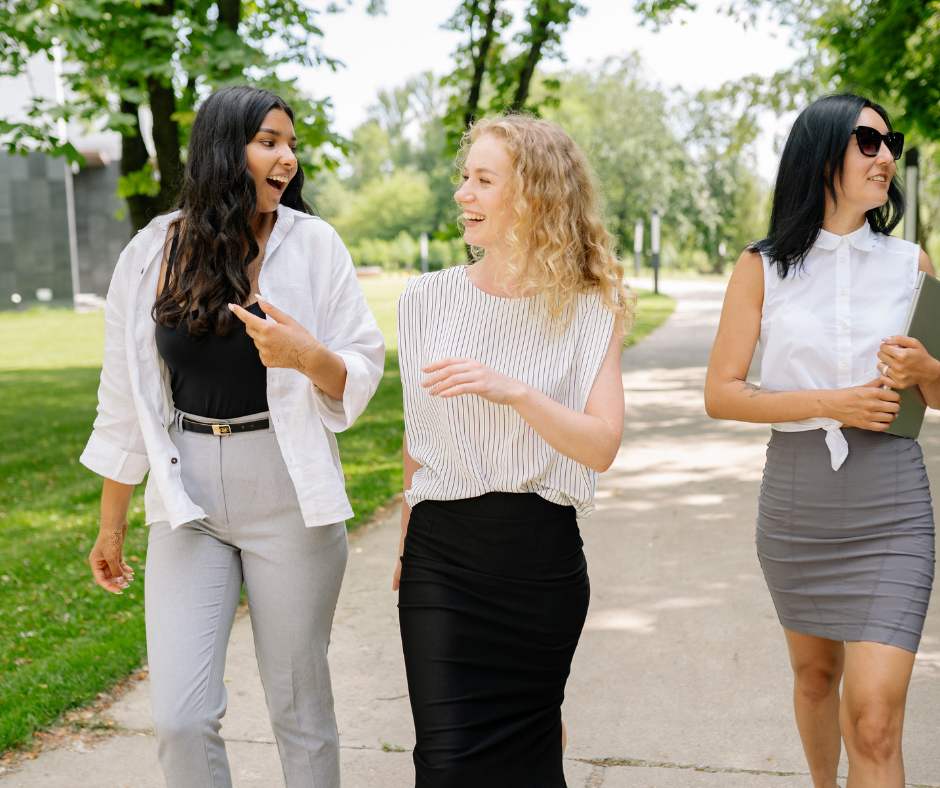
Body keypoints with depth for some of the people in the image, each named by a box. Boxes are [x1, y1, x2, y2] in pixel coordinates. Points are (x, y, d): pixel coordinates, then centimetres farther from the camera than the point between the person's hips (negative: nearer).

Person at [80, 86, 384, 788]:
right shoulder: (152, 254, 2)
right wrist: (111, 523, 12)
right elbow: (126, 395, 8)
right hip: (188, 502, 2)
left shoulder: (313, 244, -2)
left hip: (288, 499, -1)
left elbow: (363, 373, 0)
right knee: (179, 718, -2)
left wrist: (308, 356, -23)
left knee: (300, 707, 8)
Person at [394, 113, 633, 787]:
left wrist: (515, 391, -24)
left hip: (542, 555, -1)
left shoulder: (589, 311, -2)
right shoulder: (429, 299, 3)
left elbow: (601, 447, -10)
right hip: (442, 554, 1)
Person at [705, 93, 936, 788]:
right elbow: (720, 393, -3)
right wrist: (829, 403, -15)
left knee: (874, 720, -9)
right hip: (796, 501, 1)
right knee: (815, 674, 21)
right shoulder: (763, 268, -1)